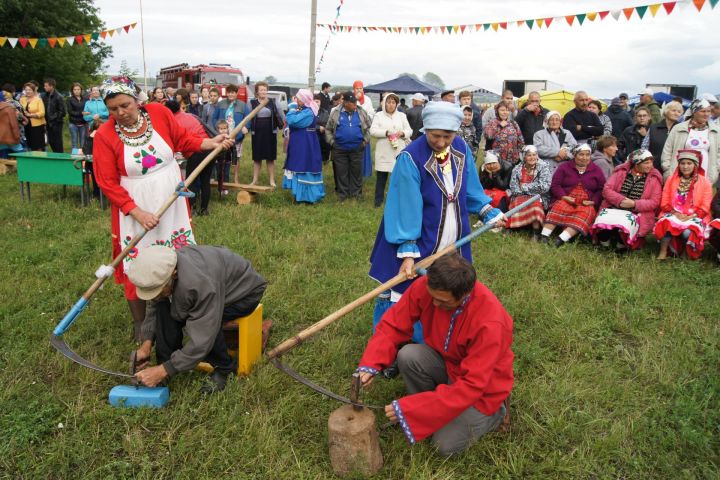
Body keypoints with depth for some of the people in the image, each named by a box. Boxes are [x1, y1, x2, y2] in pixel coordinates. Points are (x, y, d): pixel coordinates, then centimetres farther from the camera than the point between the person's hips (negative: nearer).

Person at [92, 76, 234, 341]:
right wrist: (137, 213, -20)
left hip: (172, 203, 3)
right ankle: (140, 324, 23)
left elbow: (182, 140, 8)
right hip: (134, 211, -3)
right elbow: (107, 183, -14)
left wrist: (210, 143, -5)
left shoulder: (159, 113, -8)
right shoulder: (104, 135, -14)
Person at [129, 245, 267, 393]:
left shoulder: (200, 284, -42)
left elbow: (201, 341, -38)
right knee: (165, 309, -19)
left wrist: (163, 371, -32)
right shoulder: (160, 271, -22)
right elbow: (154, 307, -2)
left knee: (205, 322, -33)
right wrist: (146, 344, -13)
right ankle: (165, 361, -4)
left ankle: (224, 368, -8)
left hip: (245, 291, -6)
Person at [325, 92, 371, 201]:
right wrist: (331, 142, 0)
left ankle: (356, 193, 17)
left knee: (356, 171, 7)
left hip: (357, 148, 1)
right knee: (341, 172, 6)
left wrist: (365, 140, 3)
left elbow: (369, 127, 10)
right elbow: (328, 129, 7)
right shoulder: (335, 113, -2)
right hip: (339, 149, 0)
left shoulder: (361, 112, 1)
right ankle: (342, 194, 17)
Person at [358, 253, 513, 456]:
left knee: (446, 445, -14)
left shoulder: (490, 323, -36)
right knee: (407, 356, -26)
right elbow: (394, 324, -14)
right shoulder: (425, 287, -24)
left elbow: (471, 386, -34)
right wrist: (370, 365, -30)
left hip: (482, 386, -4)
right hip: (446, 362, 4)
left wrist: (409, 409, -35)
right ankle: (428, 409, 1)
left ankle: (494, 412, 13)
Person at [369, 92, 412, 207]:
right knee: (381, 176, 4)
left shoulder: (402, 115, 11)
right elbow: (372, 131, -7)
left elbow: (409, 131, 7)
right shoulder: (378, 116, 4)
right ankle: (378, 199, 15)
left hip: (399, 151, 2)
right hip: (383, 152, -2)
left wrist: (402, 133, -14)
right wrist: (386, 132, -19)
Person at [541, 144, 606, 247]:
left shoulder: (596, 170, 14)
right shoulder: (564, 167, 12)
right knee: (559, 208, -34)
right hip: (565, 200, 0)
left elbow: (602, 189, 9)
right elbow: (555, 185, 4)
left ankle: (561, 239, -47)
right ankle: (544, 236, -42)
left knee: (585, 214, -33)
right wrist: (564, 197, -13)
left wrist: (593, 201, -9)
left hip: (586, 204, 1)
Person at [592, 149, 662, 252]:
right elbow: (606, 189, 1)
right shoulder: (621, 171, 8)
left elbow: (654, 202, 0)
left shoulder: (654, 178, 6)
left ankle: (621, 245, -5)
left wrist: (634, 204, -15)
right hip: (613, 208, 1)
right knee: (603, 221, -31)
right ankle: (604, 241, -2)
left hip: (636, 213, -1)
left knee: (624, 224, -34)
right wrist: (620, 200, -15)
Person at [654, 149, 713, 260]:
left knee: (687, 232, -33)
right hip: (673, 215, 1)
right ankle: (663, 252, -25)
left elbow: (704, 208, -1)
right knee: (667, 223, -34)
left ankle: (691, 252, -3)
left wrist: (689, 217, -15)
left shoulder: (704, 182, 5)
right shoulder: (671, 179, 11)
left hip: (694, 217, -1)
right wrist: (675, 214, -10)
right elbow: (665, 202, 6)